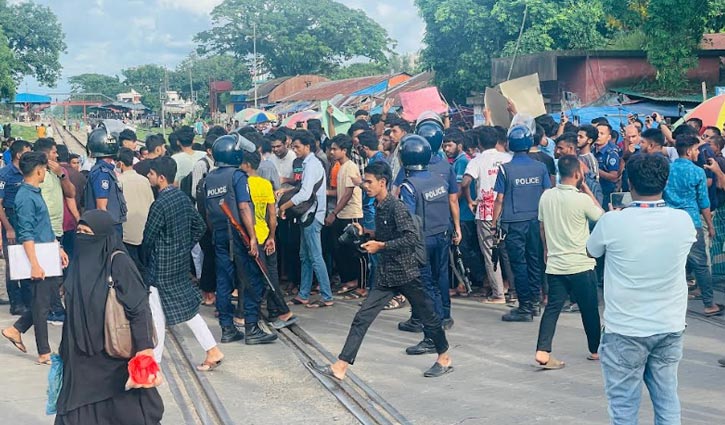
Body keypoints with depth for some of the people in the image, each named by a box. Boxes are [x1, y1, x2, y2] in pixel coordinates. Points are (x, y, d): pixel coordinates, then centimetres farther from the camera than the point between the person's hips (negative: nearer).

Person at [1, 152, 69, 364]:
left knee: (51, 296, 16)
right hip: (38, 259, -10)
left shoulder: (35, 193, 13)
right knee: (41, 305, -1)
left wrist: (58, 248, 22)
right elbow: (26, 235, -22)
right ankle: (44, 353, 9)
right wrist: (35, 265, -25)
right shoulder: (26, 197, -18)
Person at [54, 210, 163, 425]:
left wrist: (145, 354, -22)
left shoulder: (118, 262, -13)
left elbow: (139, 307, -17)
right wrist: (65, 351, 19)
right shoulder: (80, 261, 7)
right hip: (83, 358, 6)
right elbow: (72, 311, 16)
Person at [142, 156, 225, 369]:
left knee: (157, 312, 4)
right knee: (187, 307, 15)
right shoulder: (183, 197, 4)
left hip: (162, 266, -8)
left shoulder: (160, 204, -20)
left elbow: (148, 238, -14)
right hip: (181, 262, 8)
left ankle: (153, 360, 14)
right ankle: (213, 350, 15)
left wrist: (146, 259, 4)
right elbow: (199, 226, 11)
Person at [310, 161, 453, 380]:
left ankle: (444, 358, 30)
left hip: (406, 272, -8)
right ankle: (340, 366, -2)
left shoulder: (397, 207, -17)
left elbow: (412, 238, -24)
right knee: (362, 318, -1)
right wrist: (366, 232, 7)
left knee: (429, 317, 10)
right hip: (386, 274, 8)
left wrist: (380, 245, -22)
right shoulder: (378, 206, 9)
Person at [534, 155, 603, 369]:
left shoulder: (546, 196, 1)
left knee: (552, 307, 6)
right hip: (581, 265, -4)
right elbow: (601, 217, 2)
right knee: (589, 308, 12)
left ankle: (543, 351, -6)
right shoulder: (582, 199, -15)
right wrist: (587, 190, 5)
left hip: (554, 264, 4)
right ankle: (595, 349, 27)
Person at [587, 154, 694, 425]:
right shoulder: (684, 221, -7)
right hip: (670, 328, 3)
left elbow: (591, 251, 4)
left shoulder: (612, 222, -17)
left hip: (625, 330, -3)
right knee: (667, 401, 14)